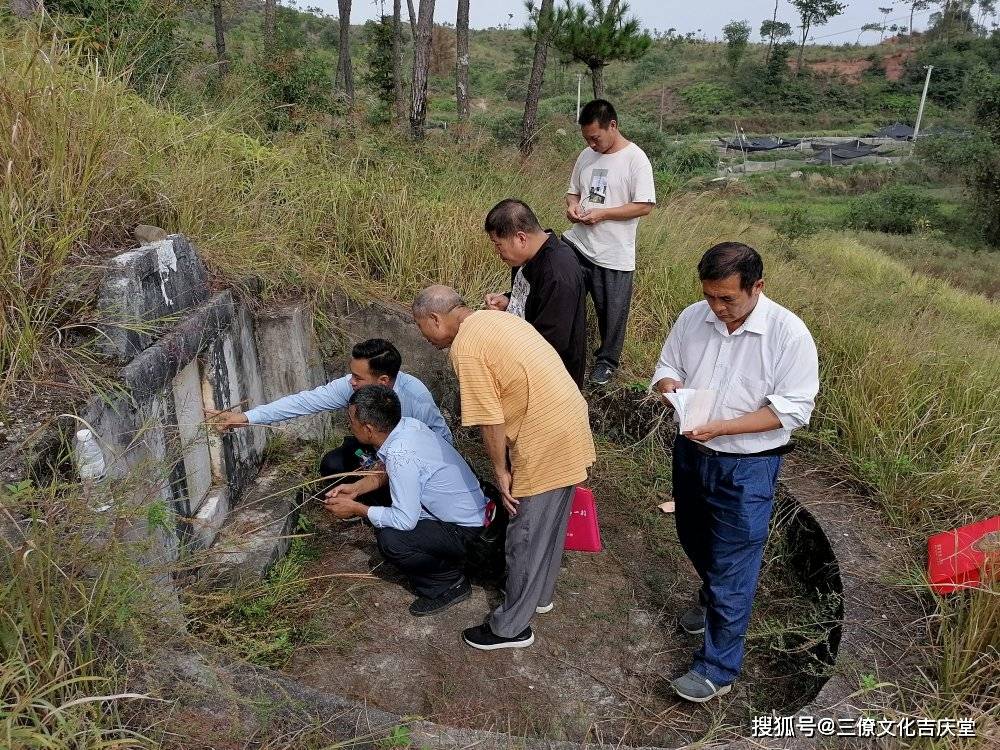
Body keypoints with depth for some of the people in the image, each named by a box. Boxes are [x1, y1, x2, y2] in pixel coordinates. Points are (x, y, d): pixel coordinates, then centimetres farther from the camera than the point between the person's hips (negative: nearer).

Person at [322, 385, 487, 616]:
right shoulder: (408, 424, -5)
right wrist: (356, 488, 3)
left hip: (467, 532, -9)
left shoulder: (400, 455, -30)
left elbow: (404, 520, -25)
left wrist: (356, 509, -14)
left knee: (390, 540, -22)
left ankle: (450, 584, -1)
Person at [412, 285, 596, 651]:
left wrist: (501, 471, -5)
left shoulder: (465, 347, -17)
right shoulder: (492, 318, 11)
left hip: (545, 440, -9)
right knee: (548, 525, 24)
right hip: (568, 422, 9)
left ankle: (511, 627, 21)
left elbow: (490, 420, -18)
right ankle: (539, 593, 43)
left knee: (525, 536, 5)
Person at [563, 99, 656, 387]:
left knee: (612, 311, 9)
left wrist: (602, 214, -19)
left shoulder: (635, 159, -10)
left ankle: (607, 360, 30)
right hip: (576, 244, 5)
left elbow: (644, 206, -14)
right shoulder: (586, 156, 8)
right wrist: (572, 205, -5)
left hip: (614, 254, -5)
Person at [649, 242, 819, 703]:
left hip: (746, 467, -5)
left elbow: (792, 409, -19)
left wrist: (722, 427, -28)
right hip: (691, 453, 6)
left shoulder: (788, 333, -19)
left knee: (732, 569, 3)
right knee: (694, 540, 26)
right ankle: (711, 599, 56)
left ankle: (717, 669, 18)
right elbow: (666, 368, 7)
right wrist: (669, 386, -18)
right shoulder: (693, 318, -5)